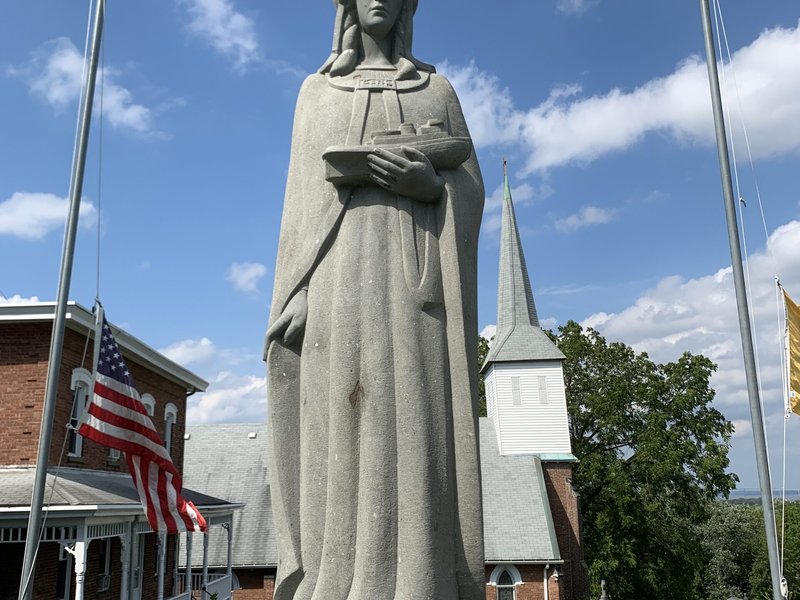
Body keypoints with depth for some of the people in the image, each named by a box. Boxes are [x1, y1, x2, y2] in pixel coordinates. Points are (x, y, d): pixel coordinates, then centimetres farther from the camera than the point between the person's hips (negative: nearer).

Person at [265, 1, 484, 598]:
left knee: (416, 432, -10)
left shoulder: (438, 89, 21)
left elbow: (470, 187, 12)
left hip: (415, 274, 0)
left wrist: (429, 183, -12)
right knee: (342, 433, -10)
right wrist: (298, 291, -5)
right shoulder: (319, 89, 21)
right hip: (342, 272, 0)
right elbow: (304, 193, 10)